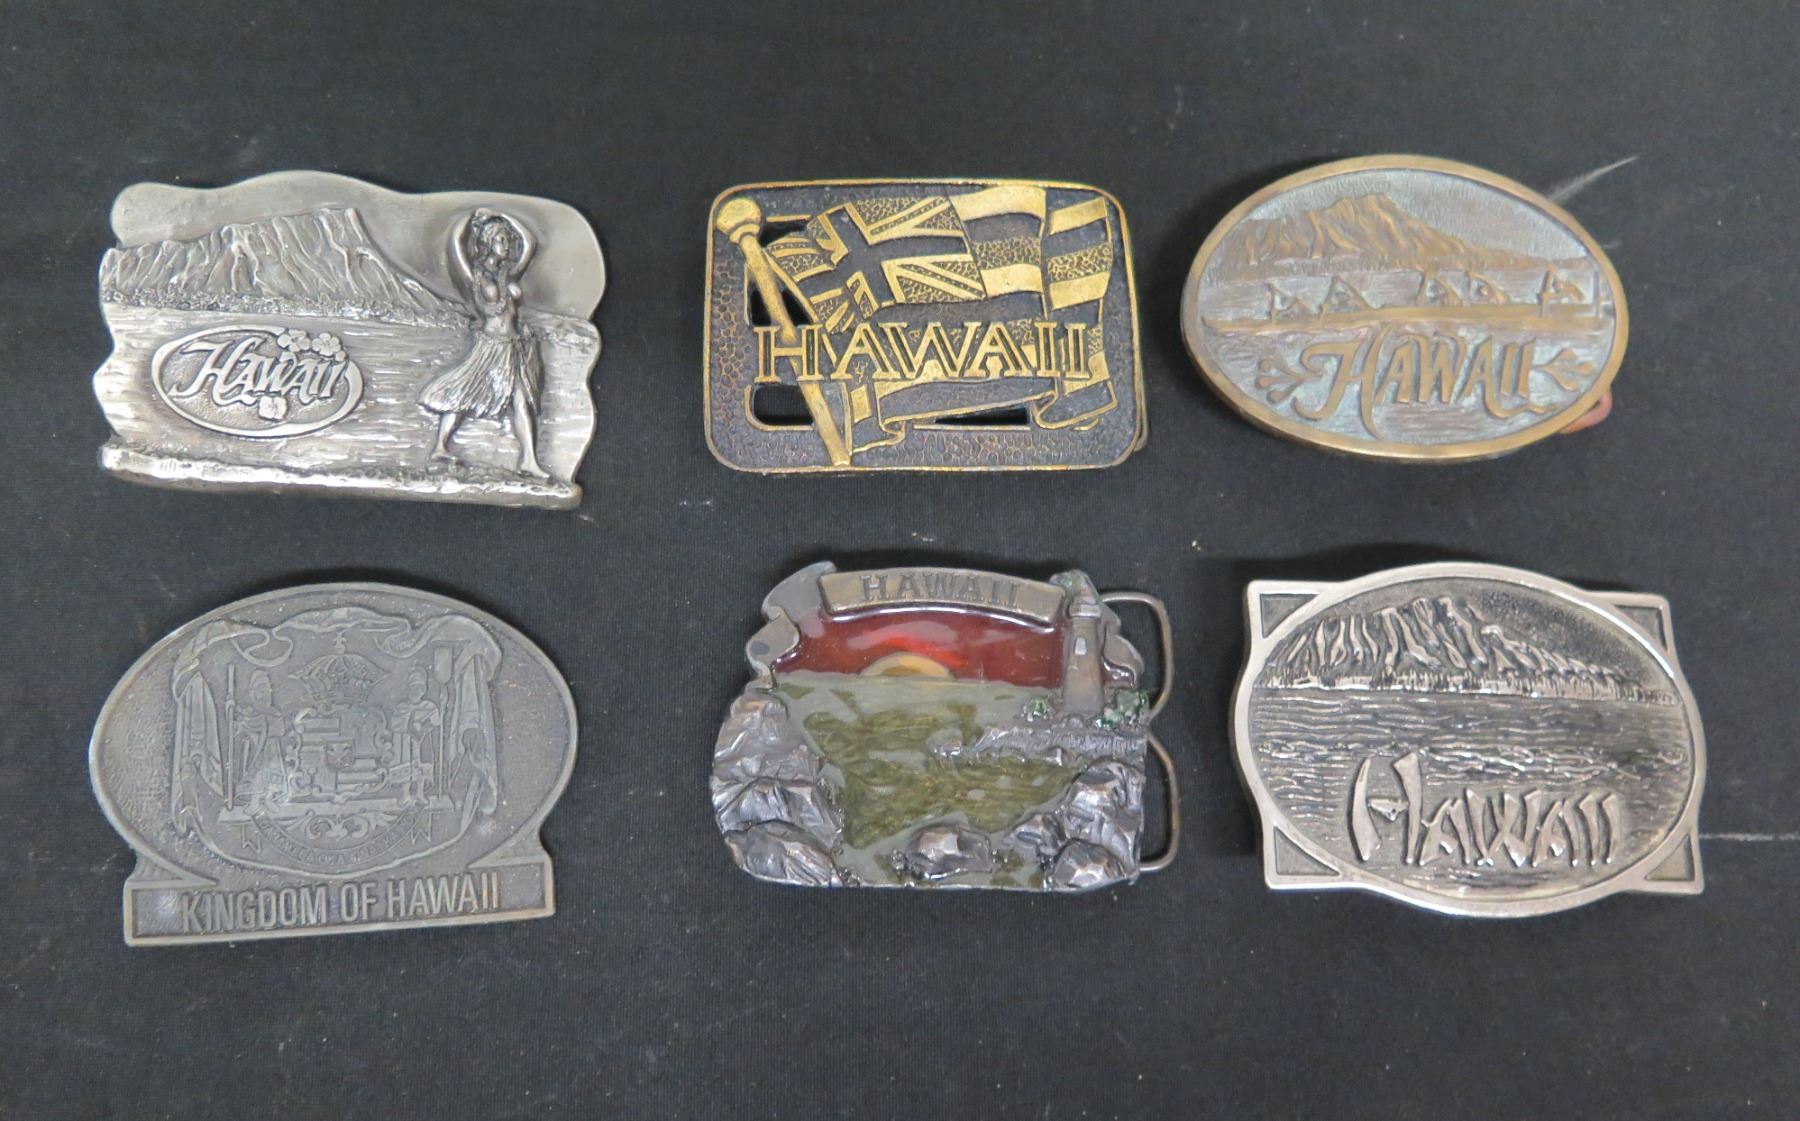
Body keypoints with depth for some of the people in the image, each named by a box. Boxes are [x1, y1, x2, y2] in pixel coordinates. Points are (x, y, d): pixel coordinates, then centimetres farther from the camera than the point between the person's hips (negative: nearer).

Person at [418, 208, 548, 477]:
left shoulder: (509, 274, 11)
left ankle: (529, 460, -5)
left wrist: (503, 217, 13)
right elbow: (456, 239, -14)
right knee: (462, 394, -2)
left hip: (516, 348, 5)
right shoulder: (475, 276, -4)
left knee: (522, 401, -2)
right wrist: (473, 216, 1)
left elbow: (529, 243, 15)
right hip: (489, 346, -5)